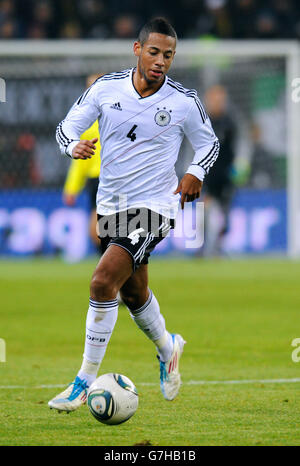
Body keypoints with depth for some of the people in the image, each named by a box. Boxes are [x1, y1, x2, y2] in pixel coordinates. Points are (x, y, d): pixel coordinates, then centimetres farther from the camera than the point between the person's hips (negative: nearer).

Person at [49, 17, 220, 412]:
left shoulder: (184, 101, -8)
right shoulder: (106, 88, -4)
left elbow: (209, 142, 7)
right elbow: (67, 126, 2)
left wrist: (195, 174, -12)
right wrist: (75, 145, -22)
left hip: (154, 205, -5)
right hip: (111, 204, 5)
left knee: (103, 280, -21)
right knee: (133, 293, 19)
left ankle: (86, 381, -13)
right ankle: (167, 349, 50)